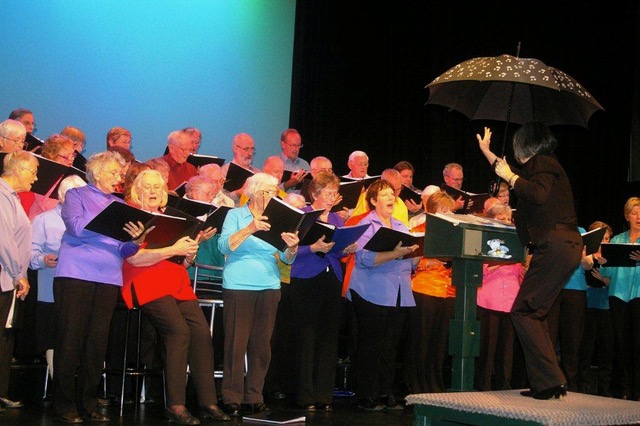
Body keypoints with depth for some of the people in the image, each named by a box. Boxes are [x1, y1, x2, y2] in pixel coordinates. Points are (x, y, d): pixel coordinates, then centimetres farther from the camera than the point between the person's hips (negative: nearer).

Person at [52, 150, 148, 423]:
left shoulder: (120, 205, 18)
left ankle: (88, 403, 10)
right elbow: (76, 228, -13)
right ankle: (65, 404, 3)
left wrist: (136, 242, -10)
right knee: (70, 341, -3)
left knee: (97, 343, 3)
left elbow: (123, 250, 12)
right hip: (76, 275, -4)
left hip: (109, 280, 4)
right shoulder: (76, 195, 6)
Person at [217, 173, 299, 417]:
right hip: (239, 286, -4)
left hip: (269, 287, 4)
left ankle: (254, 397, 12)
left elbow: (287, 259, 8)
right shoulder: (236, 215, 3)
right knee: (236, 343, -4)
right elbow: (224, 246, -14)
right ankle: (232, 399, 3)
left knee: (261, 344, 4)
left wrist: (292, 246, -14)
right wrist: (250, 229, -26)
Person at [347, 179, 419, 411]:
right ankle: (367, 396, 4)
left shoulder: (401, 227, 18)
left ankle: (386, 394, 14)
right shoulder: (366, 225, -3)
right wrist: (394, 254, -26)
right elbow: (364, 258, -18)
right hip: (373, 294, -6)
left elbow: (412, 262, 16)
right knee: (370, 346, -1)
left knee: (391, 346, 8)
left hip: (399, 295, 6)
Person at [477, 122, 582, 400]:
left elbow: (539, 194, -24)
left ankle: (550, 381, -13)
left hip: (555, 247, -10)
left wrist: (511, 177, -10)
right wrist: (487, 153, 49)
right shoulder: (540, 166, 24)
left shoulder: (542, 163, -4)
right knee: (534, 314, 13)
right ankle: (545, 383, 13)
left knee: (523, 312, -10)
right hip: (565, 247, 10)